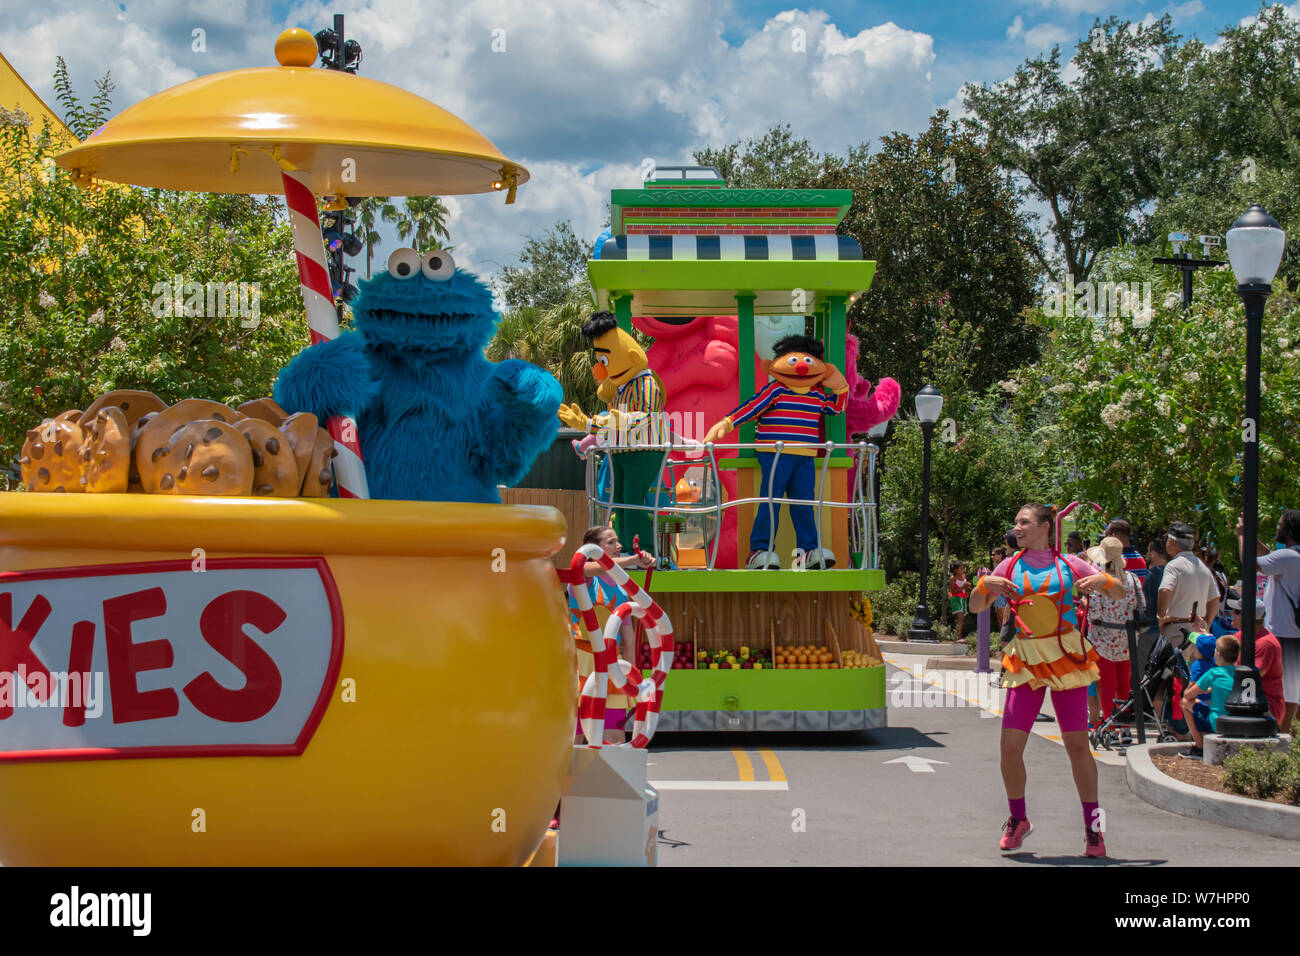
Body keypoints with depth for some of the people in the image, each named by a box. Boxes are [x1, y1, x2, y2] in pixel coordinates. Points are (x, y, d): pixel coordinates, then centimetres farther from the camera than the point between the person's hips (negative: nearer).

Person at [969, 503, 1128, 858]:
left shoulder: (1068, 564, 4)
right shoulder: (1010, 567, 8)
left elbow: (1121, 592, 7)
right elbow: (976, 607, 11)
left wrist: (1103, 580, -14)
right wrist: (985, 584, -9)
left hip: (1067, 660, -2)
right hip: (1026, 663, 2)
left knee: (1077, 745, -1)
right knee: (1010, 747, -5)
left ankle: (1093, 826, 12)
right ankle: (1017, 819, 17)